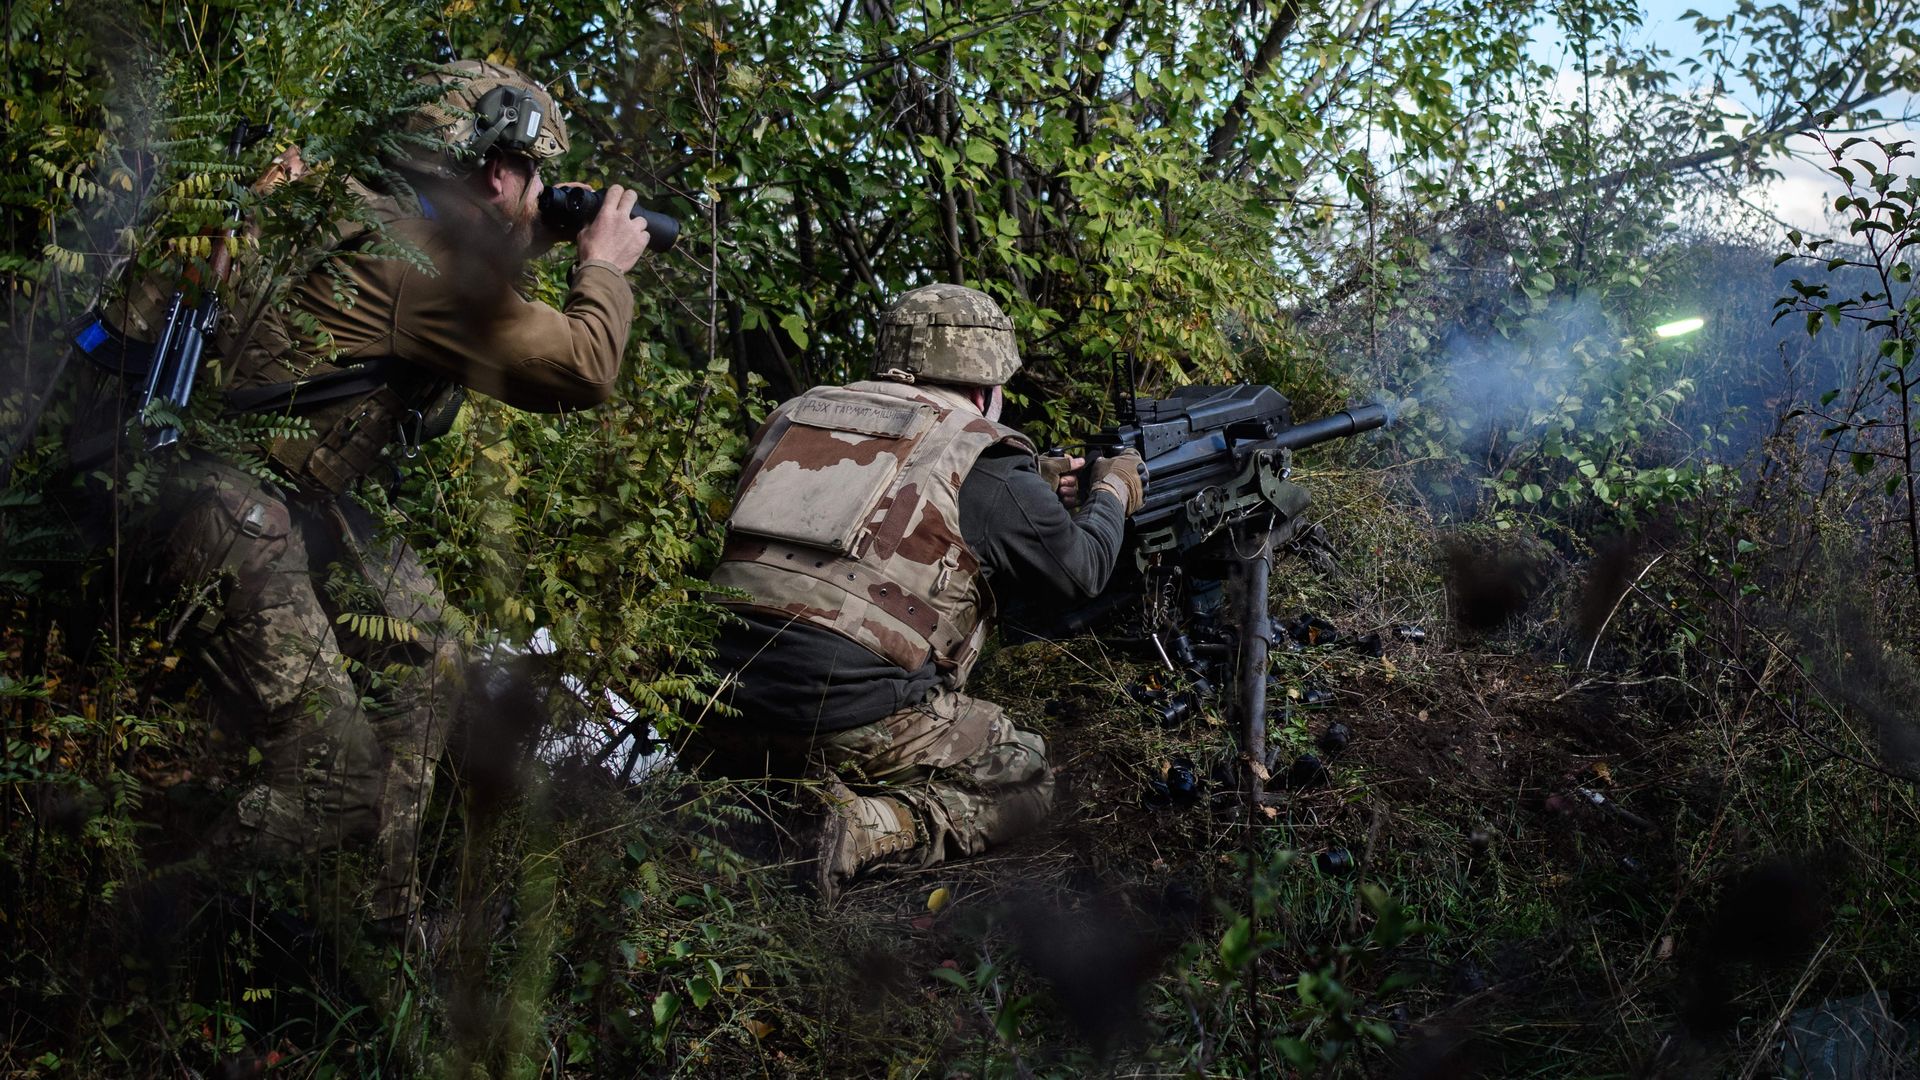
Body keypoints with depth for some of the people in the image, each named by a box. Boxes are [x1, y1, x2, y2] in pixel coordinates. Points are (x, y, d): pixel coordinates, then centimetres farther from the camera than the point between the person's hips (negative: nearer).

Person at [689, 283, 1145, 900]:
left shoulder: (799, 415, 18)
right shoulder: (979, 457, 0)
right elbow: (1079, 569, 11)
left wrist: (1034, 500, 36)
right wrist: (1113, 492, 31)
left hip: (729, 707, 6)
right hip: (858, 718, -6)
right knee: (1025, 780, 15)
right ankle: (876, 828, -10)